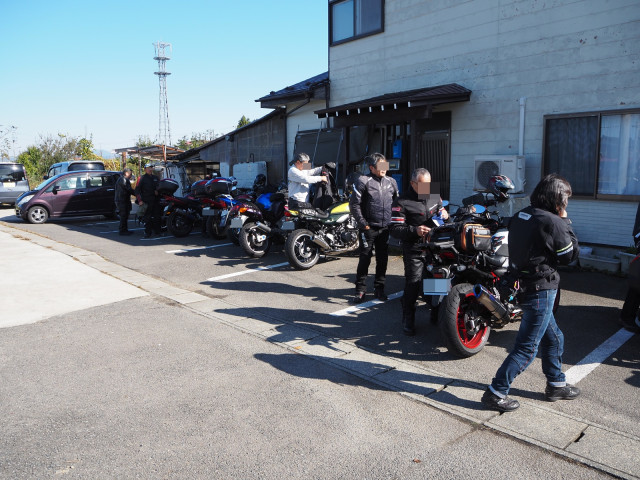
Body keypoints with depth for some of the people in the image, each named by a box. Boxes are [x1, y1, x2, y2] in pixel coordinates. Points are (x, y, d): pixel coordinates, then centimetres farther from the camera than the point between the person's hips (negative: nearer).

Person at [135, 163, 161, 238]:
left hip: (155, 200, 5)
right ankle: (147, 233, 0)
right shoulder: (142, 178, -1)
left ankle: (157, 231, 17)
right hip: (146, 201, -5)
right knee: (147, 217, -4)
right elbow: (137, 190, -5)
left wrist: (157, 191, 6)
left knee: (157, 216, 8)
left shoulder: (155, 178, 17)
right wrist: (140, 200, -14)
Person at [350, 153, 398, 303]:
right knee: (365, 259, -2)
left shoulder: (391, 182, 11)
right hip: (369, 228, -5)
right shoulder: (364, 181, -6)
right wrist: (363, 224, -11)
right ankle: (360, 290, 9)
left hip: (385, 229, 5)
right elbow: (354, 204, -8)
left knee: (382, 259, 10)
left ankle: (379, 288, 22)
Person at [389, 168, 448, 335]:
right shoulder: (402, 202, -7)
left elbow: (441, 210, 30)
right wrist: (415, 230, -27)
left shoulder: (435, 196, 12)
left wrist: (444, 214, 4)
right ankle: (408, 321, 4)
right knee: (413, 284, -9)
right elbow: (395, 228, -12)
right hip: (414, 251, -6)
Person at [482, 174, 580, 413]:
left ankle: (556, 384, 40)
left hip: (522, 284, 9)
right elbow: (571, 254, -7)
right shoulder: (552, 222, -20)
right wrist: (565, 220, -3)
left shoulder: (521, 215, 5)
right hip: (541, 290, -9)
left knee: (553, 338, 24)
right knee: (527, 347, 0)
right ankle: (495, 393, 5)